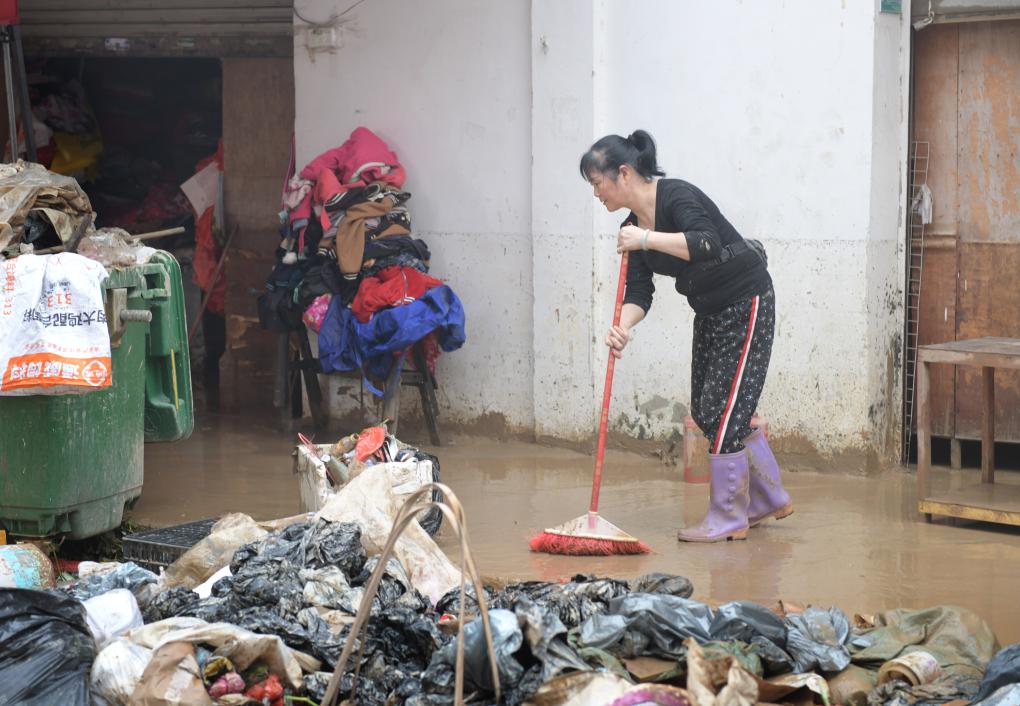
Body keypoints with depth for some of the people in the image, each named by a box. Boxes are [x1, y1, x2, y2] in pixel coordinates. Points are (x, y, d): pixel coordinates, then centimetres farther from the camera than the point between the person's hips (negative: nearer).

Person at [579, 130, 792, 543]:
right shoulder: (632, 226, 3)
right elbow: (639, 290, -4)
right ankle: (770, 499, 26)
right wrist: (622, 327, -23)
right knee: (707, 410, 12)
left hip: (745, 304, -9)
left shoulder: (677, 197, -22)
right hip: (710, 311, 9)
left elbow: (708, 246, -39)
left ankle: (727, 519, 1)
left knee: (721, 409, -8)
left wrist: (648, 239, -38)